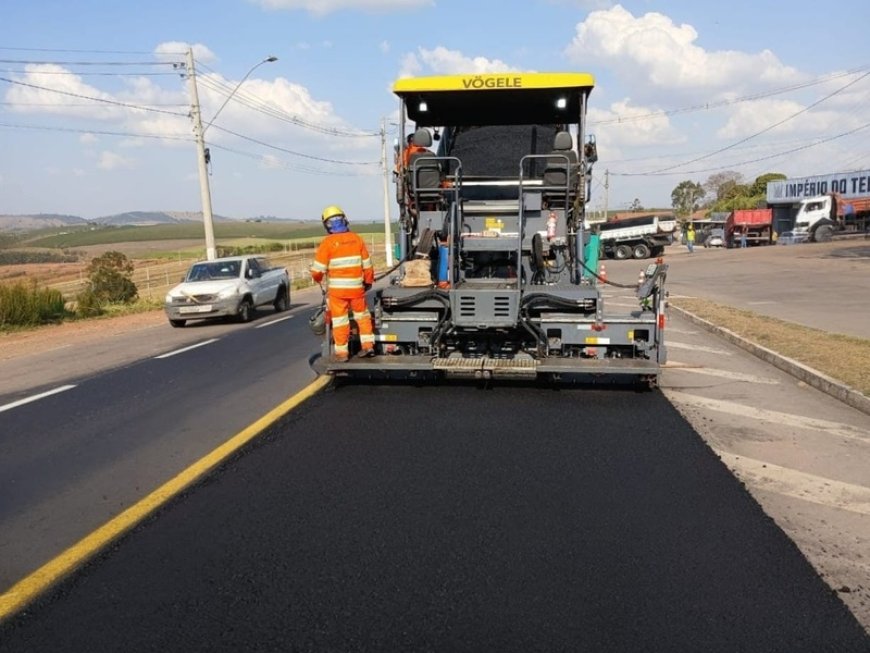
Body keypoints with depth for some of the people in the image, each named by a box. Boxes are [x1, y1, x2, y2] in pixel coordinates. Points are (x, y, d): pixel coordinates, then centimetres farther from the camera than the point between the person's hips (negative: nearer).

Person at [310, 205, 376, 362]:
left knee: (340, 320, 6)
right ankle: (368, 345, 18)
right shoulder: (356, 239, 1)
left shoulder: (327, 242, -9)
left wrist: (317, 279, 13)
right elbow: (367, 264, 6)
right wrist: (369, 281, 21)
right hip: (356, 287, 3)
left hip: (337, 289, -3)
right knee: (362, 315, 20)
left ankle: (342, 352, 14)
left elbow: (318, 268, -9)